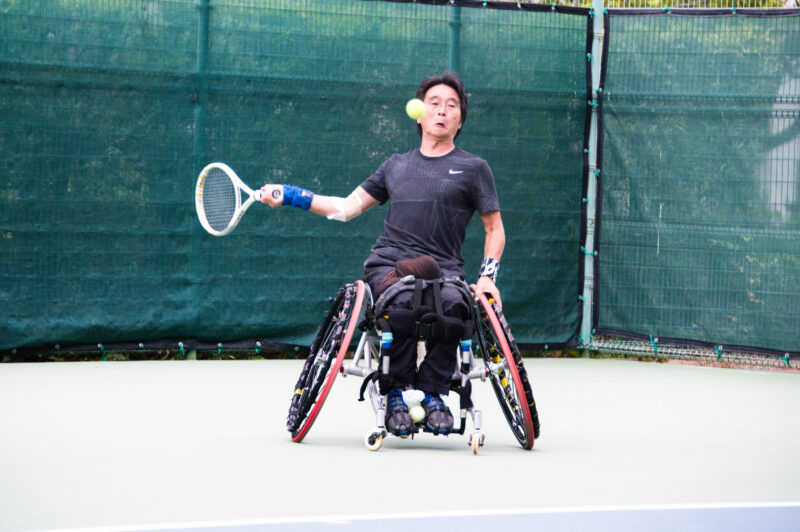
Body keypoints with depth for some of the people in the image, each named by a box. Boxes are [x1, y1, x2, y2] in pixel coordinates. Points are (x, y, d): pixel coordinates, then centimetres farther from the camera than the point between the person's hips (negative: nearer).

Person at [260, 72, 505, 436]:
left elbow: (494, 229, 14)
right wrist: (289, 196, 20)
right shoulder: (396, 166, 24)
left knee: (453, 302, -37)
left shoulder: (473, 168, 15)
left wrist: (487, 277, -2)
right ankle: (398, 389, -19)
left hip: (445, 269, -1)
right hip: (387, 265, 1)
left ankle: (433, 391, -16)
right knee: (403, 295, -36)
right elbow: (348, 207, 27)